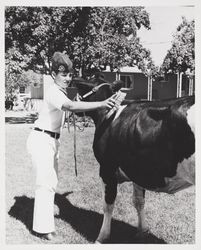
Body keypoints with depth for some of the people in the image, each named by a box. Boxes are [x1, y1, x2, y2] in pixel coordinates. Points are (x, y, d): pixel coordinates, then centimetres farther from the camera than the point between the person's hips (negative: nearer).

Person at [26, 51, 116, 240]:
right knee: (45, 182, -8)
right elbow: (71, 106, -40)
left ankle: (44, 219, 30)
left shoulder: (60, 92, 10)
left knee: (51, 182, 16)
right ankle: (42, 228, -1)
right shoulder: (54, 92, -22)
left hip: (52, 140, 10)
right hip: (41, 139, -10)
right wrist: (101, 104, -49)